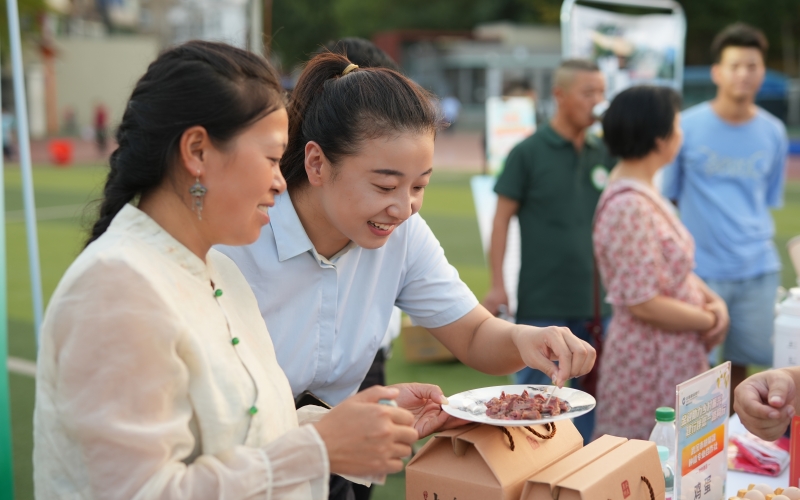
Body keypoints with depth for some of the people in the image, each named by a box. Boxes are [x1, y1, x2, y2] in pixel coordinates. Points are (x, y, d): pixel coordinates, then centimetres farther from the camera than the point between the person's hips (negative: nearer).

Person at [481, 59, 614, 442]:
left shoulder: (604, 154, 7)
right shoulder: (528, 152, -3)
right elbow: (502, 218, -4)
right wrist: (497, 284, -9)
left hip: (595, 297, 4)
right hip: (541, 301, -4)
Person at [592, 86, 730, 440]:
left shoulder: (646, 194, 8)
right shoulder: (629, 207, -23)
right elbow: (644, 304, -23)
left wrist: (713, 301, -1)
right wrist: (709, 320, -10)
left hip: (674, 356, 10)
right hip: (649, 361, -9)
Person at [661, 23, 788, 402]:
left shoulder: (773, 132, 5)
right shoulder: (687, 126, -4)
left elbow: (770, 200, 15)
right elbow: (666, 198, 2)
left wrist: (754, 239, 9)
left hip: (758, 269, 3)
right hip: (700, 268, -3)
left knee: (740, 363, 10)